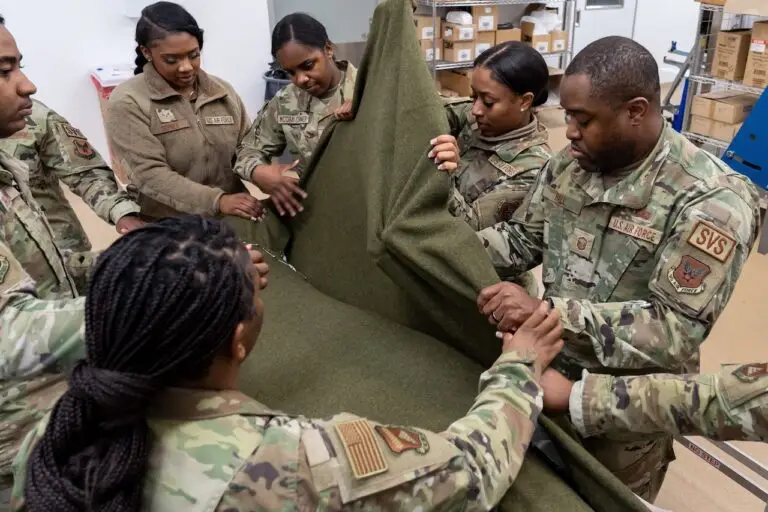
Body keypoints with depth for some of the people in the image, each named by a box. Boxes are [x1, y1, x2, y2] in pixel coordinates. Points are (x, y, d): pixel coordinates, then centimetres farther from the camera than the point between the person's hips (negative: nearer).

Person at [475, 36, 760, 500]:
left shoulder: (710, 200, -24)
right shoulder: (571, 164, -5)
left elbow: (676, 330, -28)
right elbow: (524, 237, 5)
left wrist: (548, 311, -36)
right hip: (550, 376, 5)